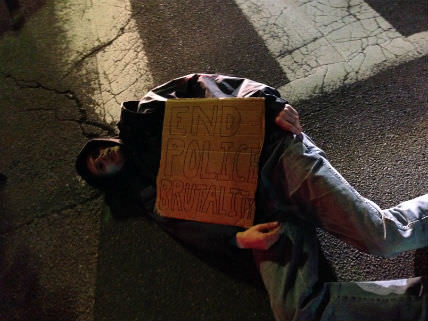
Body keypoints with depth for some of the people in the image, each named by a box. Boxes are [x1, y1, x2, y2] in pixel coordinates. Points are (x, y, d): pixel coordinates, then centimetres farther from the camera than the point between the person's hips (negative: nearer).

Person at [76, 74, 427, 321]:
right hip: (256, 212, 1)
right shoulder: (149, 190, 18)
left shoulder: (144, 115, 18)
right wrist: (238, 238, -16)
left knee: (381, 238, -16)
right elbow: (190, 226, 4)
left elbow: (203, 86, 11)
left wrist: (272, 105, -5)